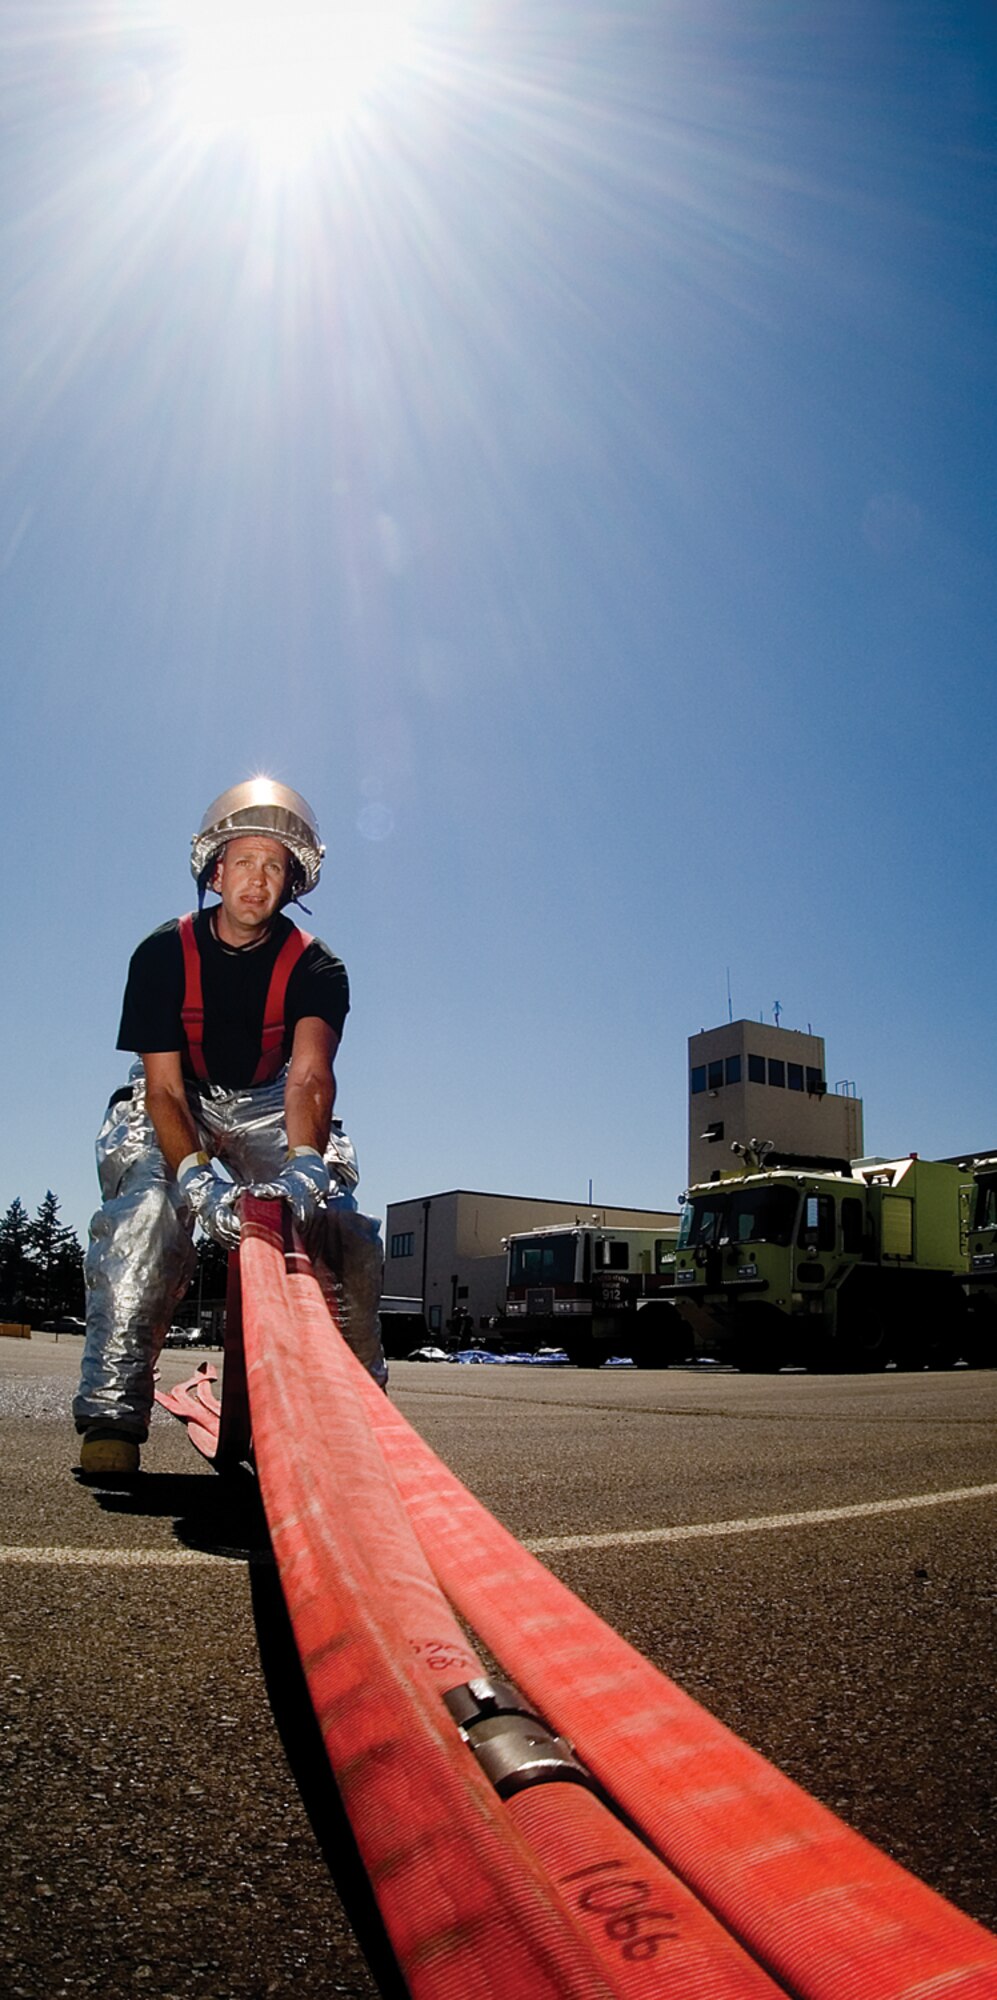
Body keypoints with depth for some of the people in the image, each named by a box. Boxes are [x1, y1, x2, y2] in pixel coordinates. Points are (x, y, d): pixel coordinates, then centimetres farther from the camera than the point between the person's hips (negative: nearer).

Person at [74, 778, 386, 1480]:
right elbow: (163, 1089, -23)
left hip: (266, 1108, 1)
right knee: (144, 1216, -29)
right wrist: (199, 1180, -41)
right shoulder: (163, 954, -16)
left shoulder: (315, 967, -17)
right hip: (172, 1107, -1)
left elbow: (309, 1074, -35)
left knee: (343, 1231, -17)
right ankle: (112, 1410, -22)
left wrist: (304, 1168, -54)